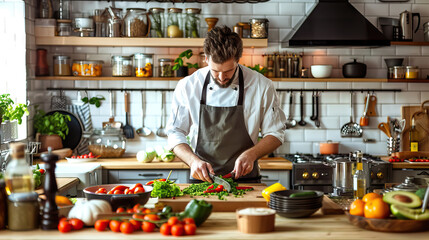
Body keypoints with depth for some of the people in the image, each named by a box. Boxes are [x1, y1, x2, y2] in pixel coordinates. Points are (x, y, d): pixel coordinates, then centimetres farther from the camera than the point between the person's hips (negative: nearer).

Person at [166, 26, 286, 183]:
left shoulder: (262, 86, -2)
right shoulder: (187, 86, 0)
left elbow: (275, 134, 6)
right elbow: (175, 133, 7)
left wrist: (251, 154, -12)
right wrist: (193, 160, -11)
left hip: (245, 179, 1)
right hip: (201, 180, -1)